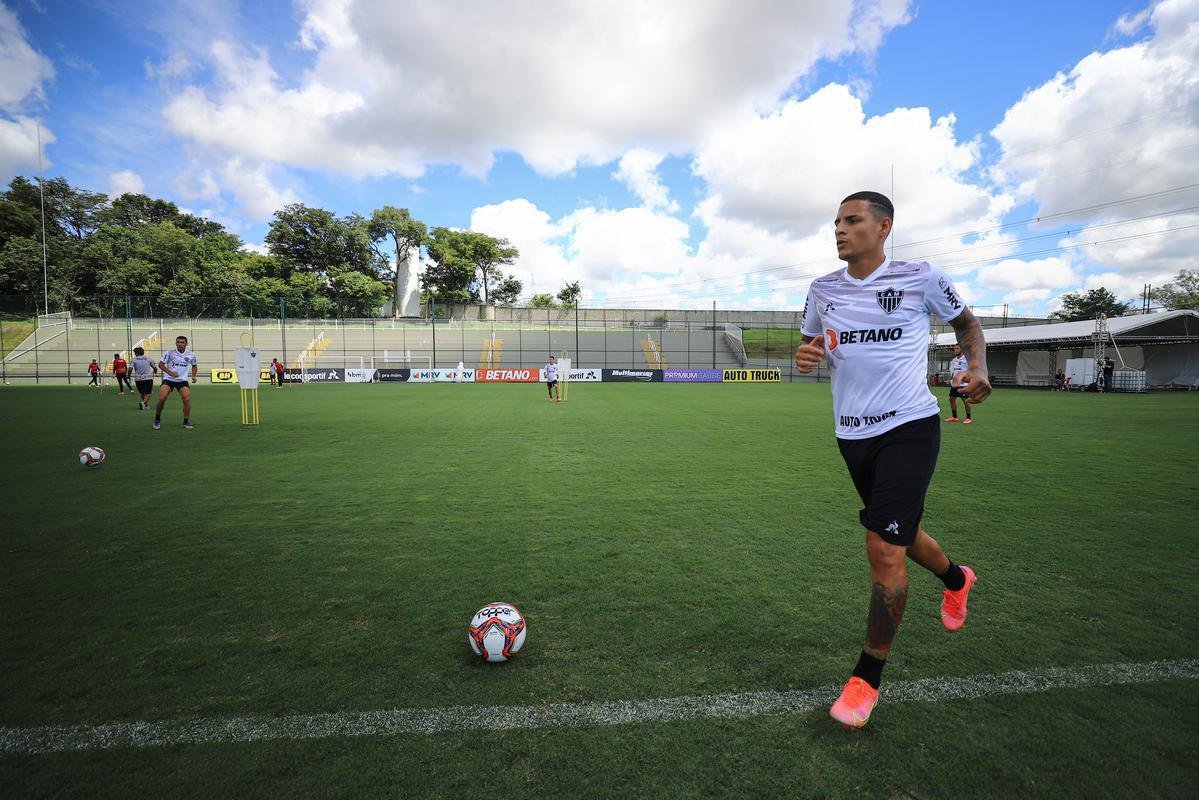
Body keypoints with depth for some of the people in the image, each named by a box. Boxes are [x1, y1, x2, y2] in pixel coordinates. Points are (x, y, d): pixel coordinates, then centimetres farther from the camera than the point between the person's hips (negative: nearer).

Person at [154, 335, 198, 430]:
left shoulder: (191, 355, 2)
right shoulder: (169, 353, -5)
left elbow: (194, 366, 20)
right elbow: (160, 364, -2)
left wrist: (193, 376, 6)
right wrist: (170, 372, -16)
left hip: (182, 380, 1)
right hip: (168, 379, -1)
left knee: (187, 399, -14)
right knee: (161, 399, -14)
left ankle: (186, 421, 2)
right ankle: (157, 419, 10)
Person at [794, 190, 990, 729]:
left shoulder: (922, 279, -4)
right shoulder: (823, 290, 6)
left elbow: (966, 322, 11)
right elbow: (810, 343, 17)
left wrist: (978, 366, -7)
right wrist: (804, 355, -7)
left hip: (909, 427, -5)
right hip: (852, 434, 5)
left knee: (884, 548, -11)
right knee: (897, 533, 20)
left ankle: (867, 679, 7)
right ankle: (955, 578, 56)